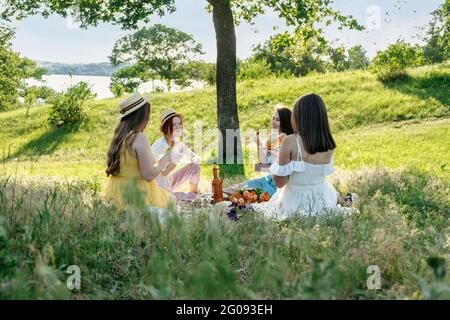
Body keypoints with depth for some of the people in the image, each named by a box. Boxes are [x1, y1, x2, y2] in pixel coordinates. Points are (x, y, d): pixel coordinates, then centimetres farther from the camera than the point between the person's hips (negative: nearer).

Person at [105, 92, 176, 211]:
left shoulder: (119, 136, 4)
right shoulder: (140, 138, -20)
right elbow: (149, 175, -21)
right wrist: (165, 160, -5)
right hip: (135, 195, -8)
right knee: (172, 200, 18)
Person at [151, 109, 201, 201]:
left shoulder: (177, 143, -2)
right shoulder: (159, 145, -24)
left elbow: (196, 157, 5)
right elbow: (164, 172, -29)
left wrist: (195, 160, -19)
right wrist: (179, 155, -31)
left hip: (169, 183, 8)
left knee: (195, 166, 2)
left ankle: (194, 194, 12)